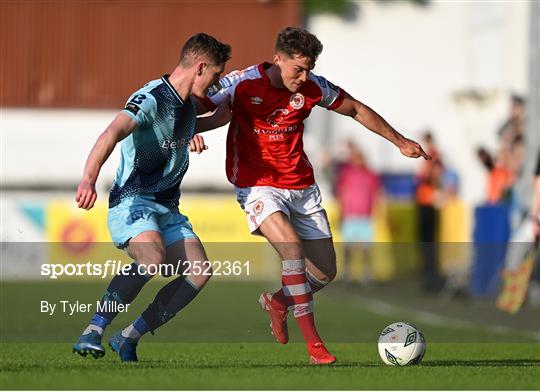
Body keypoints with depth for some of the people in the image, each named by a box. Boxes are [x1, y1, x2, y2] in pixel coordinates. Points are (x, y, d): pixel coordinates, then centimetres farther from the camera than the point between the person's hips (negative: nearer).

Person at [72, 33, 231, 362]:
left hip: (167, 208, 9)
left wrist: (215, 121, 36)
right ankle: (92, 333, -30)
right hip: (132, 202, -9)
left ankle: (129, 338, 0)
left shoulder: (187, 103, 13)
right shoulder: (151, 98, -16)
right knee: (153, 258, -36)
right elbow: (113, 133, -34)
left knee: (199, 273, -10)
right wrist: (89, 178, -48)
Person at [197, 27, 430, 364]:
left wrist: (400, 141, 16)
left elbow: (357, 110, 12)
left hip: (302, 187, 5)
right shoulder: (242, 84, -14)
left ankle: (277, 301, 36)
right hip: (258, 186, -5)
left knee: (325, 272, 3)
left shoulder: (314, 88, -3)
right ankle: (314, 345, -25)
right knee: (293, 249, -28)